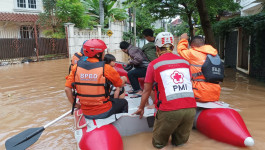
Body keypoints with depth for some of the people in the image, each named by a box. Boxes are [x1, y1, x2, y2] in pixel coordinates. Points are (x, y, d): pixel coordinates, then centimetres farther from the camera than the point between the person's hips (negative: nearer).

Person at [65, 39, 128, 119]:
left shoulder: (76, 67, -4)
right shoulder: (105, 68, -15)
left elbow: (67, 89, -6)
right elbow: (120, 84, -1)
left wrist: (74, 104, 8)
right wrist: (123, 79, 21)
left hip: (85, 113, 5)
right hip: (103, 112, -5)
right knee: (124, 102, 23)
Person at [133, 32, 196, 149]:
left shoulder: (154, 64, 4)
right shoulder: (185, 61, 15)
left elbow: (147, 90, 11)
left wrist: (141, 108, 27)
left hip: (169, 110, -4)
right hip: (190, 109, 4)